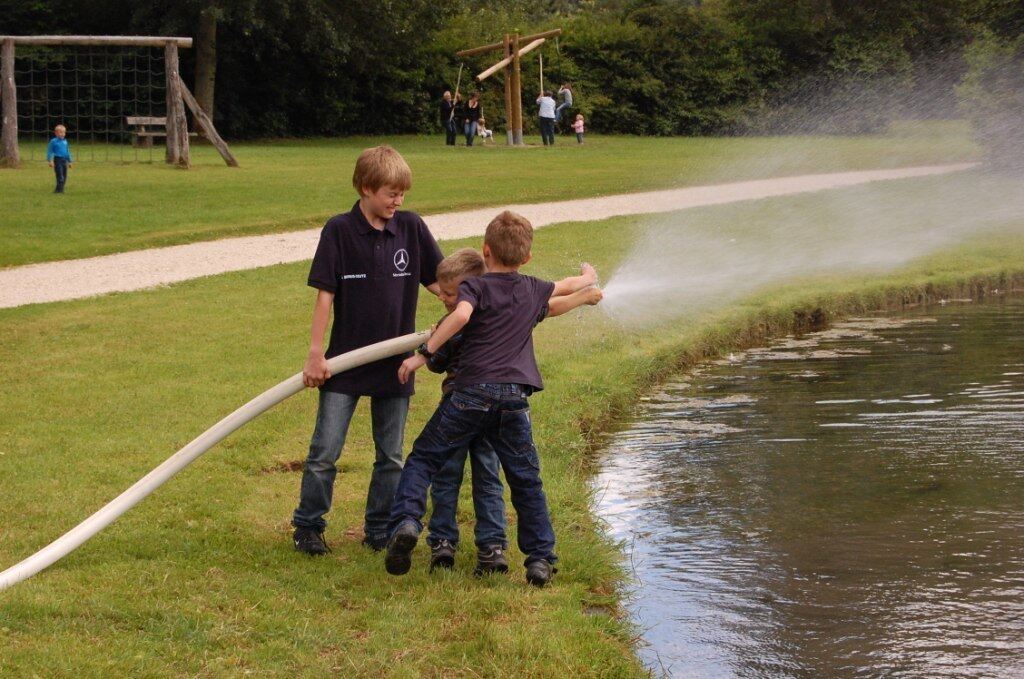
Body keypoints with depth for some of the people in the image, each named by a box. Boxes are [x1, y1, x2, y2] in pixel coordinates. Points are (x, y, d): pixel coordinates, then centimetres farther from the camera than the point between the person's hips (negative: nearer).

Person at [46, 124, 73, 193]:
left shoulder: (65, 141, 12)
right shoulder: (53, 141, -5)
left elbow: (68, 152, 21)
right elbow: (50, 151, -5)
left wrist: (69, 161, 22)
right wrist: (50, 161, -12)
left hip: (64, 160, 6)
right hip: (57, 160, -6)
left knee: (64, 177, 7)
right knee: (60, 176, -13)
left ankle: (61, 189, 15)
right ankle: (59, 189, -10)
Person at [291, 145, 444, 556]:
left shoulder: (411, 228, 0)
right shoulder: (339, 230, -7)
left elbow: (436, 280, 7)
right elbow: (325, 293, -6)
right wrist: (315, 353, -8)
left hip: (395, 363, 3)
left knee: (391, 455, 10)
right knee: (324, 452, -1)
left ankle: (380, 530, 21)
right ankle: (307, 527, 12)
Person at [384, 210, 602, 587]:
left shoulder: (475, 286, 3)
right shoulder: (534, 290, 17)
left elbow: (461, 315, -19)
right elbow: (569, 286, 39)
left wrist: (424, 353, -15)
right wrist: (588, 277, 61)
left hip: (472, 392, -3)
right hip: (514, 397, 3)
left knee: (422, 458, 8)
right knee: (526, 480, 13)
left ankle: (406, 520, -13)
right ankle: (540, 559, 11)